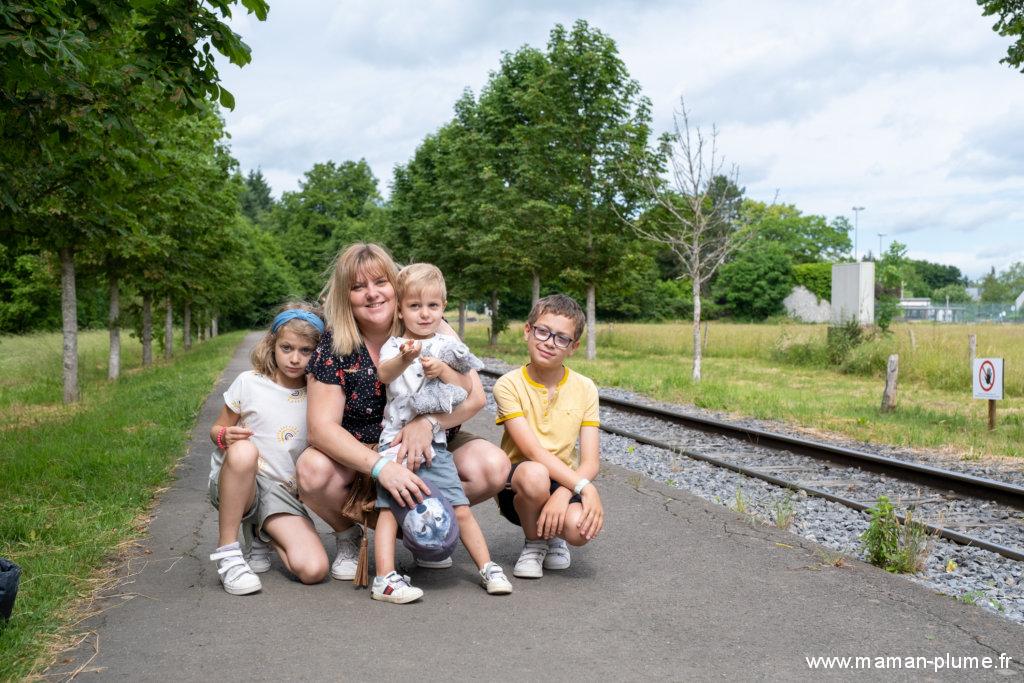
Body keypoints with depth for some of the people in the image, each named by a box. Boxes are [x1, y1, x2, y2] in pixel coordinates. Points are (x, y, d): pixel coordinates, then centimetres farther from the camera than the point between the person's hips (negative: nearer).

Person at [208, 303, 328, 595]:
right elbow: (217, 430, 5)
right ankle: (227, 551, -21)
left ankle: (262, 533, 13)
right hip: (234, 485, -2)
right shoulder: (249, 383, -3)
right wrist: (225, 436, -18)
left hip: (283, 494, 2)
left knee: (314, 570, -21)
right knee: (243, 450, -38)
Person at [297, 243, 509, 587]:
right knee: (312, 471, -33)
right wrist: (380, 465, -35)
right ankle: (348, 536, 3)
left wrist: (427, 422, -31)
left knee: (494, 466, -24)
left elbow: (474, 396, -11)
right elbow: (322, 427, -19)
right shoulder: (334, 347, -12)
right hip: (358, 457, -1)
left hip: (426, 453, 1)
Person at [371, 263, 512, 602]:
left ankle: (488, 568, 14)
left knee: (461, 510, 3)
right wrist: (404, 359, -44)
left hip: (434, 444, 2)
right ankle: (385, 579, -10)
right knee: (389, 508, -11)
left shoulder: (447, 346, 10)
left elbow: (467, 388, 4)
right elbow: (383, 374, -22)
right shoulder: (394, 346, 1)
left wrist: (442, 370, -14)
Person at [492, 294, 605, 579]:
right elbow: (533, 451, -19)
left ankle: (553, 536, 10)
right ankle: (533, 544, -4)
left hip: (567, 485, 2)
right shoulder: (509, 385, -9)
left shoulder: (585, 389, -1)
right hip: (517, 487, -2)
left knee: (579, 526, -31)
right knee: (534, 474, -37)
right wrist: (584, 487, -28)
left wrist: (563, 495, -25)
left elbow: (590, 462, -6)